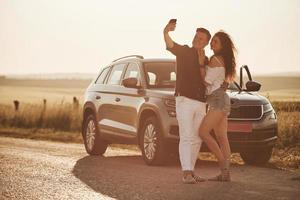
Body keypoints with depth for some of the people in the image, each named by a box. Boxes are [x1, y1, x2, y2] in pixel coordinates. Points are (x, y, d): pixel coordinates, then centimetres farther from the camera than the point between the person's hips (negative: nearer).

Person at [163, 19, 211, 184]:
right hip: (184, 100, -6)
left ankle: (190, 171, 13)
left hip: (200, 103, 6)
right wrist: (166, 32, -41)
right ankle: (186, 173, -17)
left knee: (197, 139, 7)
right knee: (186, 137, -13)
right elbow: (170, 44, -20)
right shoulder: (184, 51, 1)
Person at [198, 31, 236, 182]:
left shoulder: (215, 59, -11)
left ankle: (223, 163, -15)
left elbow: (206, 81, -9)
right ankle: (225, 173, 0)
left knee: (203, 132, -15)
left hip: (218, 100, -10)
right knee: (221, 138, 4)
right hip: (221, 101, 10)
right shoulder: (223, 61, 19)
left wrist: (201, 63, -8)